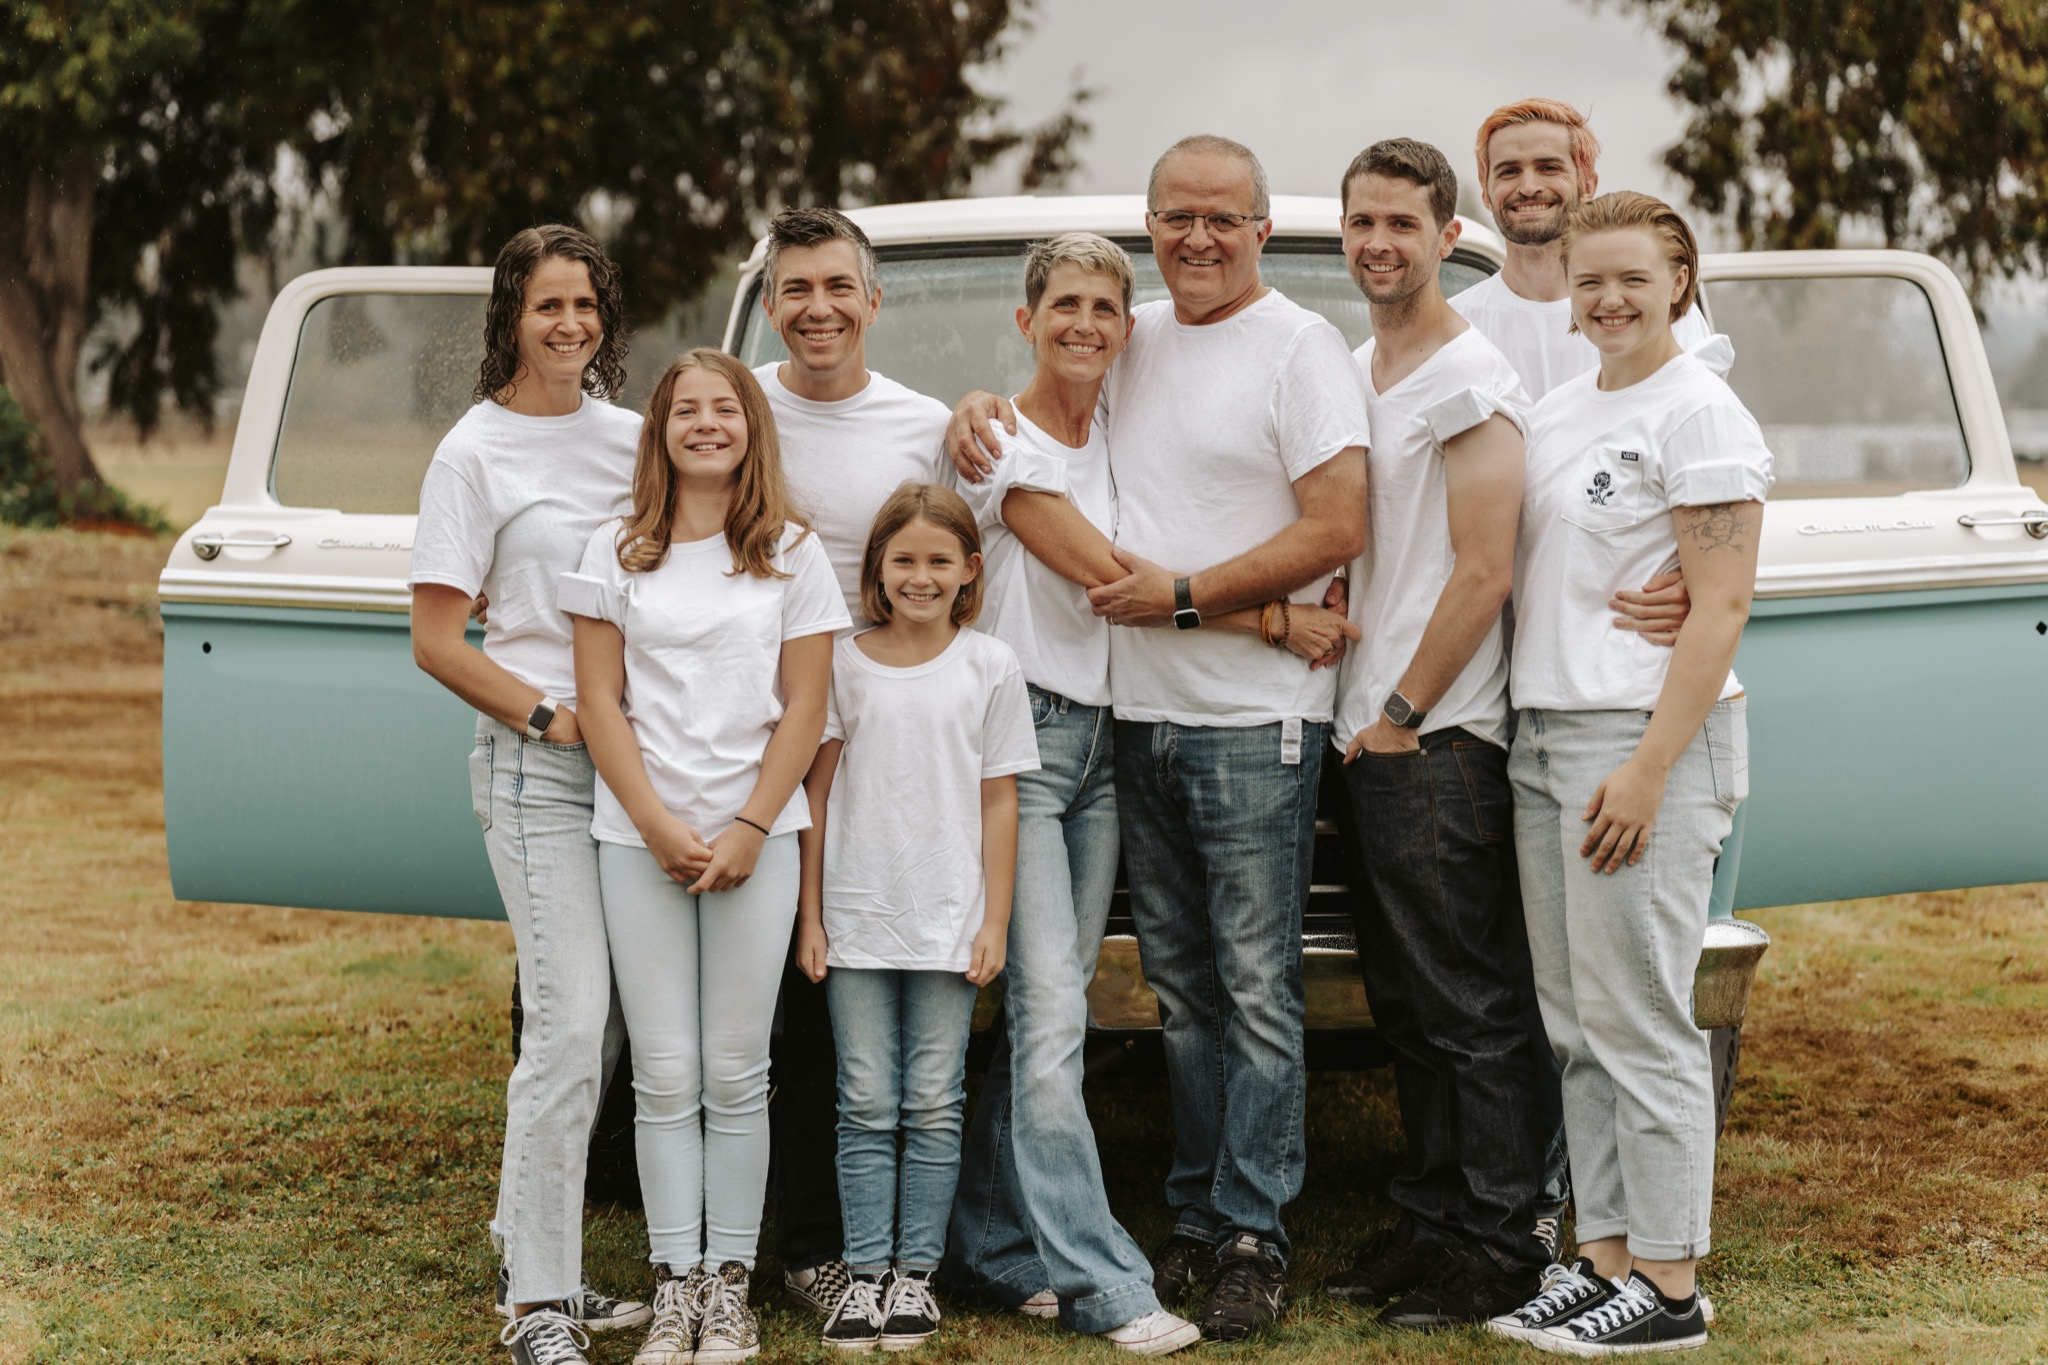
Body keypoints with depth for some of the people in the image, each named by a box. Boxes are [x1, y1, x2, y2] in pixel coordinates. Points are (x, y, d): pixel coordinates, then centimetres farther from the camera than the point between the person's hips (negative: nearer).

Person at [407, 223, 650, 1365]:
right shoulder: (477, 454, -4)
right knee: (572, 1017, -13)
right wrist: (552, 718, -13)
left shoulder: (630, 436, 12)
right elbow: (437, 642, -6)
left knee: (608, 1023, 10)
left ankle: (537, 1257, 24)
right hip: (537, 766, -6)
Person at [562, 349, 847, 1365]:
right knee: (664, 1076, 1)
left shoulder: (793, 555, 5)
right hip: (639, 835, 1)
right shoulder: (616, 553, 6)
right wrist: (660, 826, -7)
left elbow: (804, 708, 1)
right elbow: (600, 702, 2)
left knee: (735, 1075, 3)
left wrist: (747, 831, -8)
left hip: (755, 835, 0)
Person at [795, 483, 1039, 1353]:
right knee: (866, 1106, 3)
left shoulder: (989, 668, 2)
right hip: (857, 920, 0)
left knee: (933, 1107, 4)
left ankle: (916, 1271, 12)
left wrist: (994, 922, -1)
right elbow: (818, 793, 5)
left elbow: (998, 801, 3)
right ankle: (865, 1272, 9)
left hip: (948, 921, 0)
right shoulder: (844, 664, 2)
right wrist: (810, 916, 2)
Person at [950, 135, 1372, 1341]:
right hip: (1142, 713, 7)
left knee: (1257, 989, -4)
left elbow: (1338, 529, -13)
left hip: (1255, 720, -7)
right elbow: (1043, 388, 30)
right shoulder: (1133, 344, 14)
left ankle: (1252, 1239, 1)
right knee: (1182, 987, 11)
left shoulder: (1300, 347, -5)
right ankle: (1200, 1220, 19)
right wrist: (978, 407, 6)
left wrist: (1184, 595, -14)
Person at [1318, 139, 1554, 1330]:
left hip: (1440, 740, -9)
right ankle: (1431, 1223, 23)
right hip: (1371, 735, 9)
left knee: (1472, 1009, -4)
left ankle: (1500, 1251, 3)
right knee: (1408, 1004, 14)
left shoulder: (1470, 377, -11)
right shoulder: (1361, 371, 16)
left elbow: (1484, 573, -15)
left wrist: (1405, 715, -13)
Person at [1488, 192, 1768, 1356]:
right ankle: (1607, 1255, 18)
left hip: (1649, 736, -8)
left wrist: (1650, 766, -19)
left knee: (1640, 1021, -5)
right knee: (1578, 1023, 10)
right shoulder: (1560, 411, 16)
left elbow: (1722, 606, -13)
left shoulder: (1698, 412, -8)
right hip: (1545, 734, 8)